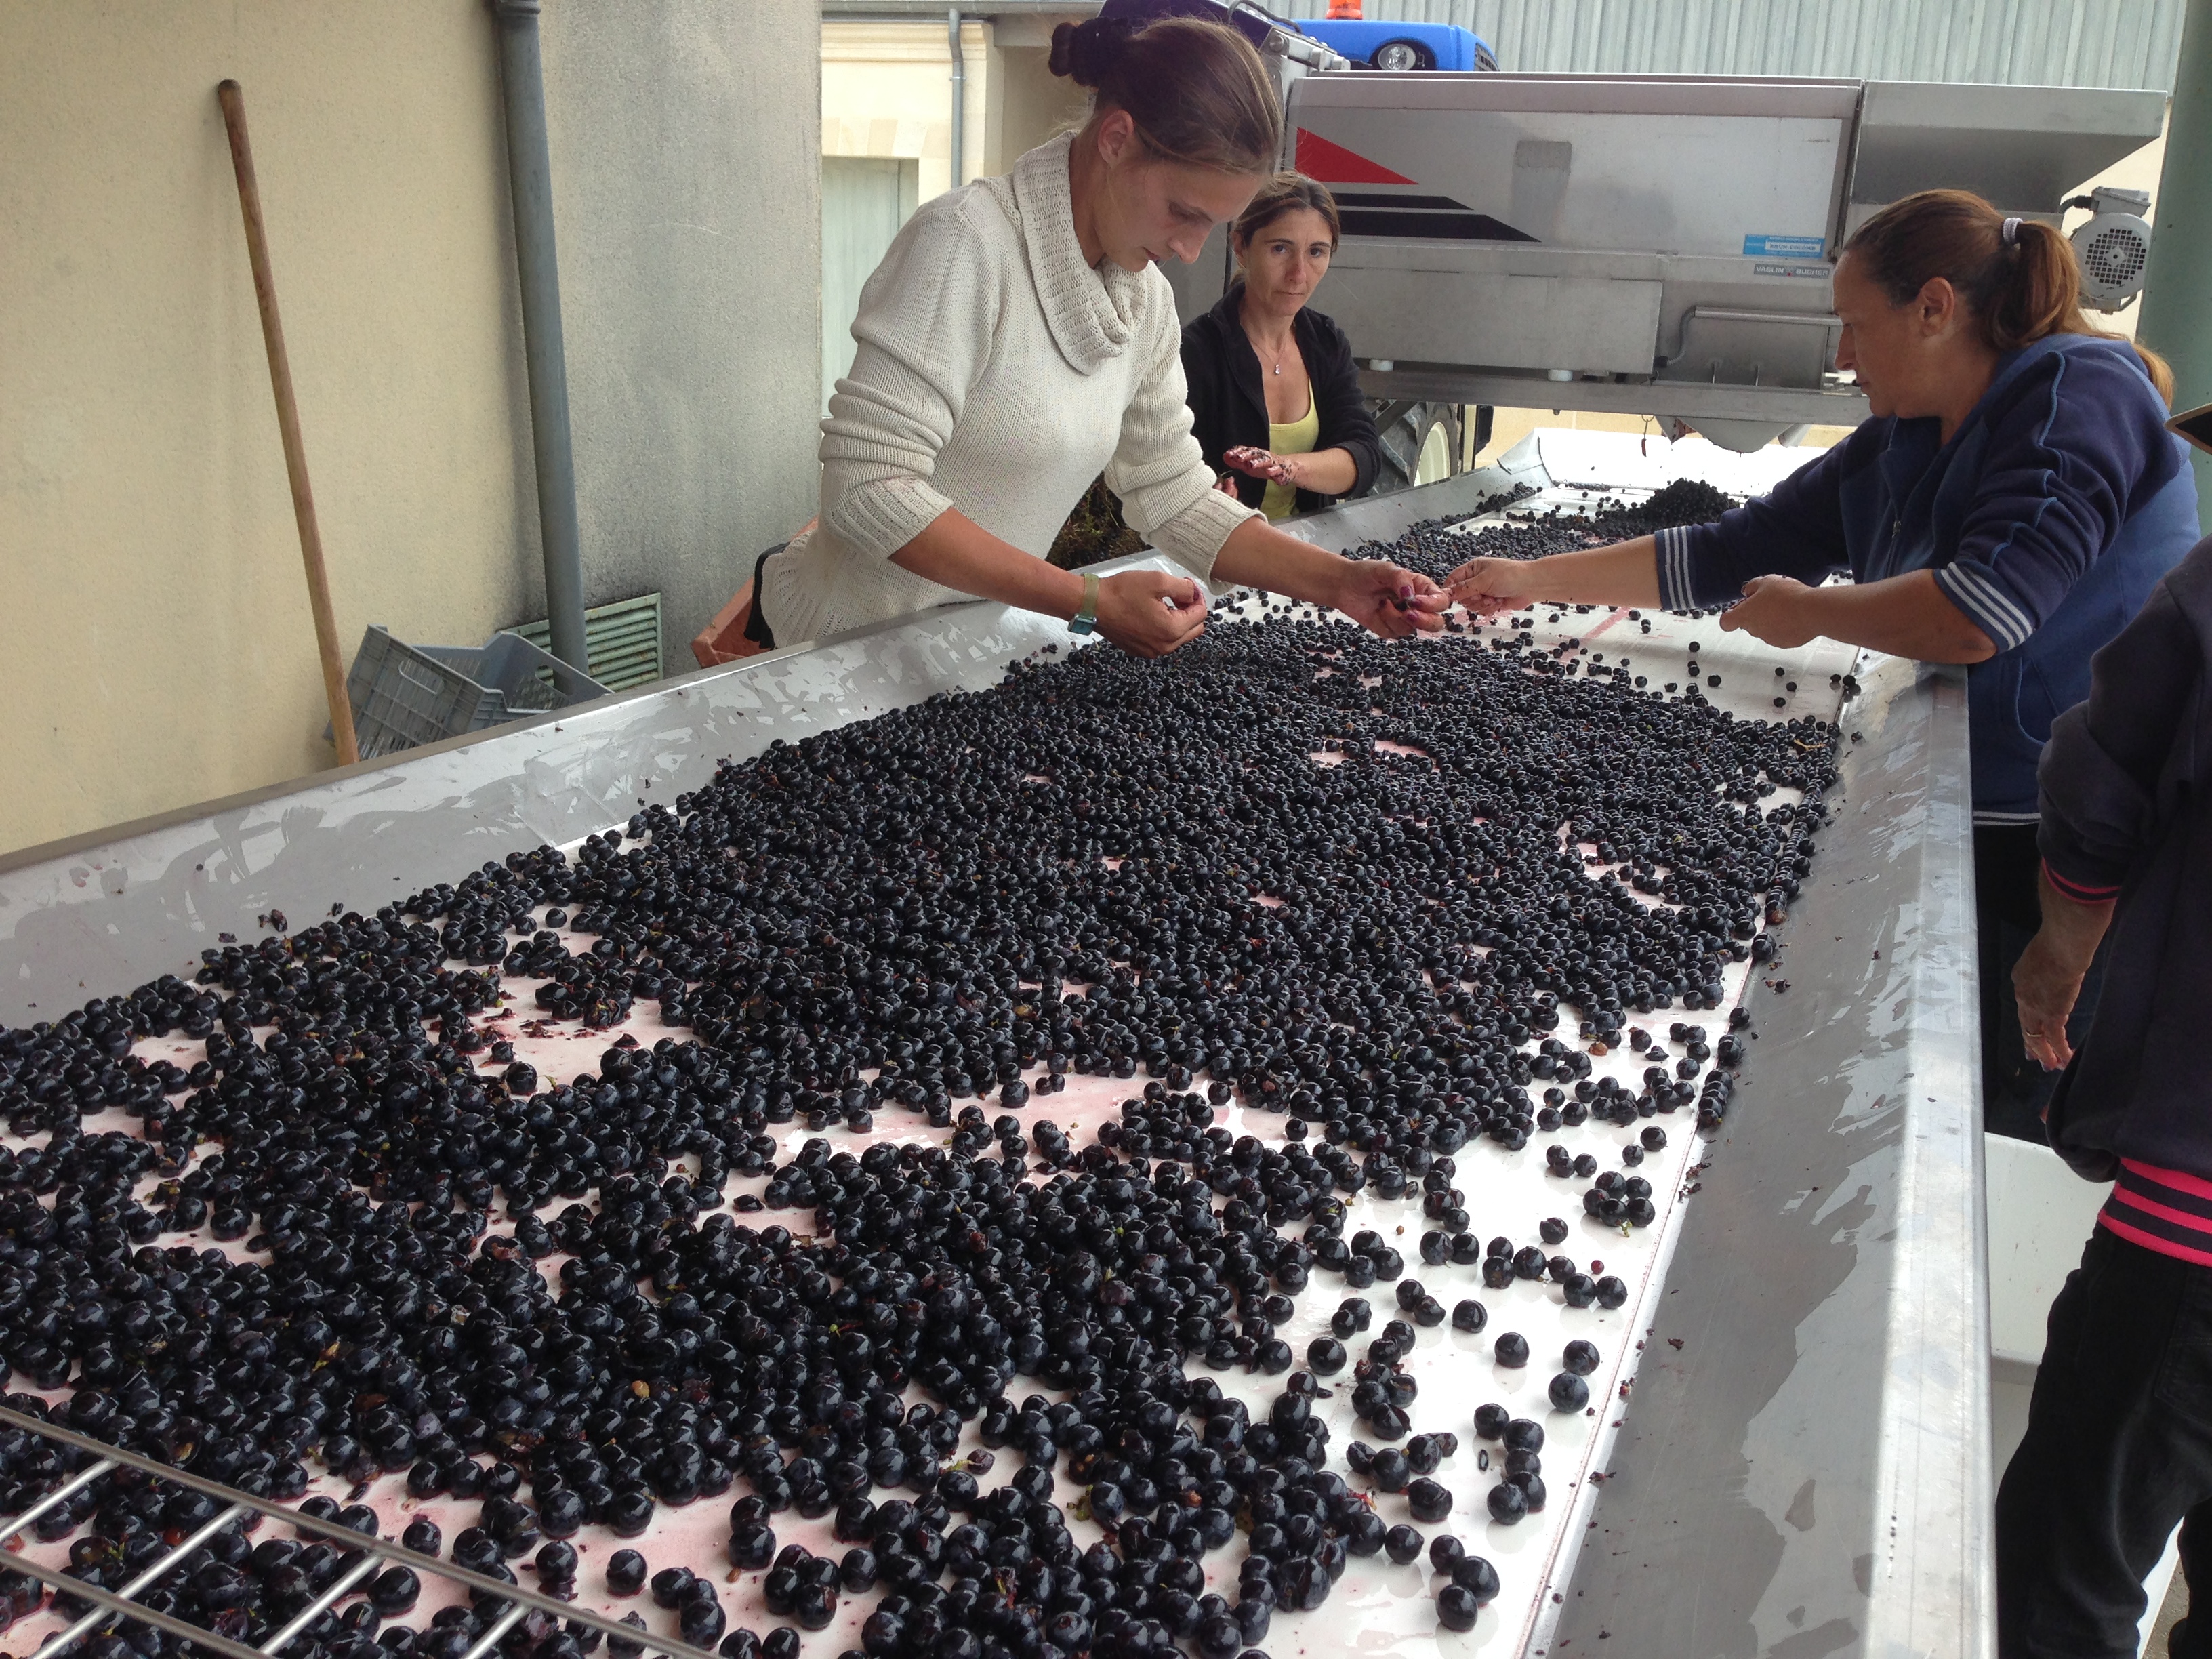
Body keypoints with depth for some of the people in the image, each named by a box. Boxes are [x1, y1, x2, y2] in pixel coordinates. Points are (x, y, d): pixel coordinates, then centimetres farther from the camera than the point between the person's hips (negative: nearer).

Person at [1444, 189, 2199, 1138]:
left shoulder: (2079, 390, -14)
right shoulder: (1894, 449, 9)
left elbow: (1978, 615, -26)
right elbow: (1729, 554, 13)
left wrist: (1806, 611, -9)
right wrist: (1534, 580, 11)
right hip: (1960, 822, 8)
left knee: (2002, 1127, -3)